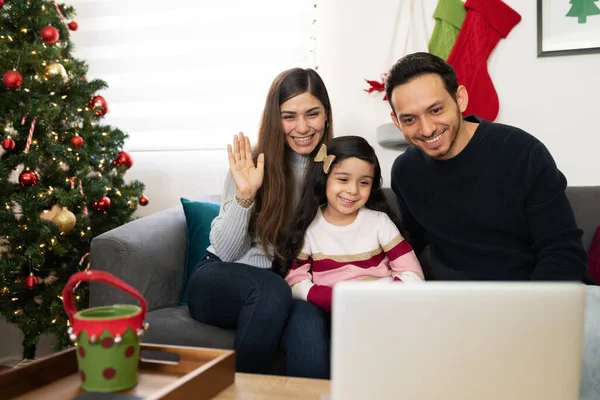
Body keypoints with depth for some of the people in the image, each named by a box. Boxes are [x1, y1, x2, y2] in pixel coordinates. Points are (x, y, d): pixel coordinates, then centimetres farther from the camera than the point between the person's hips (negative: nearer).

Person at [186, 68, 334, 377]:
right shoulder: (253, 165, -3)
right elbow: (225, 252, -6)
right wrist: (244, 195, -21)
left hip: (291, 287, 1)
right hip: (222, 283, 0)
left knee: (309, 329, -34)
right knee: (271, 291, -35)